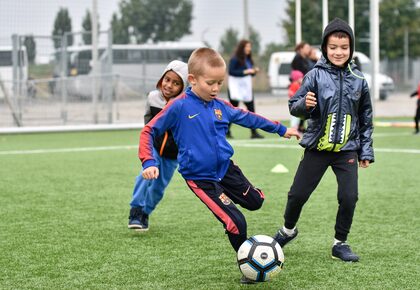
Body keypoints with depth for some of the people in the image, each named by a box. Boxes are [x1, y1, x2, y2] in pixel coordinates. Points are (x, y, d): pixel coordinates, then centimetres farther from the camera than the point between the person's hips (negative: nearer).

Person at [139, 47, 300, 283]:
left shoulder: (221, 106, -1)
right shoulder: (179, 107, -16)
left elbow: (247, 118, 16)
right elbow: (149, 132, -10)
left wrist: (281, 129, 23)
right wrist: (149, 163, -22)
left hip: (226, 168, 6)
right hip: (200, 178, -6)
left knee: (255, 202, 18)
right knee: (236, 223, -10)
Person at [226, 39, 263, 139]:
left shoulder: (248, 59, 10)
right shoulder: (235, 59, -12)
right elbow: (231, 71, -20)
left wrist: (254, 71, -3)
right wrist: (245, 72, -23)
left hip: (247, 88, 7)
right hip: (236, 88, -7)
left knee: (251, 109, 2)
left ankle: (254, 132, 4)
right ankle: (227, 131, 11)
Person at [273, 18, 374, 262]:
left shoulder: (358, 80, 1)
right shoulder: (316, 75, -7)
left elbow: (366, 119, 10)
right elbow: (294, 106, -6)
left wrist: (366, 151, 9)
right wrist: (304, 104, -28)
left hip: (347, 149, 1)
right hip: (317, 148, -1)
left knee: (349, 197, -8)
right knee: (298, 194, 5)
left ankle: (341, 243, 13)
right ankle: (288, 230, 34)